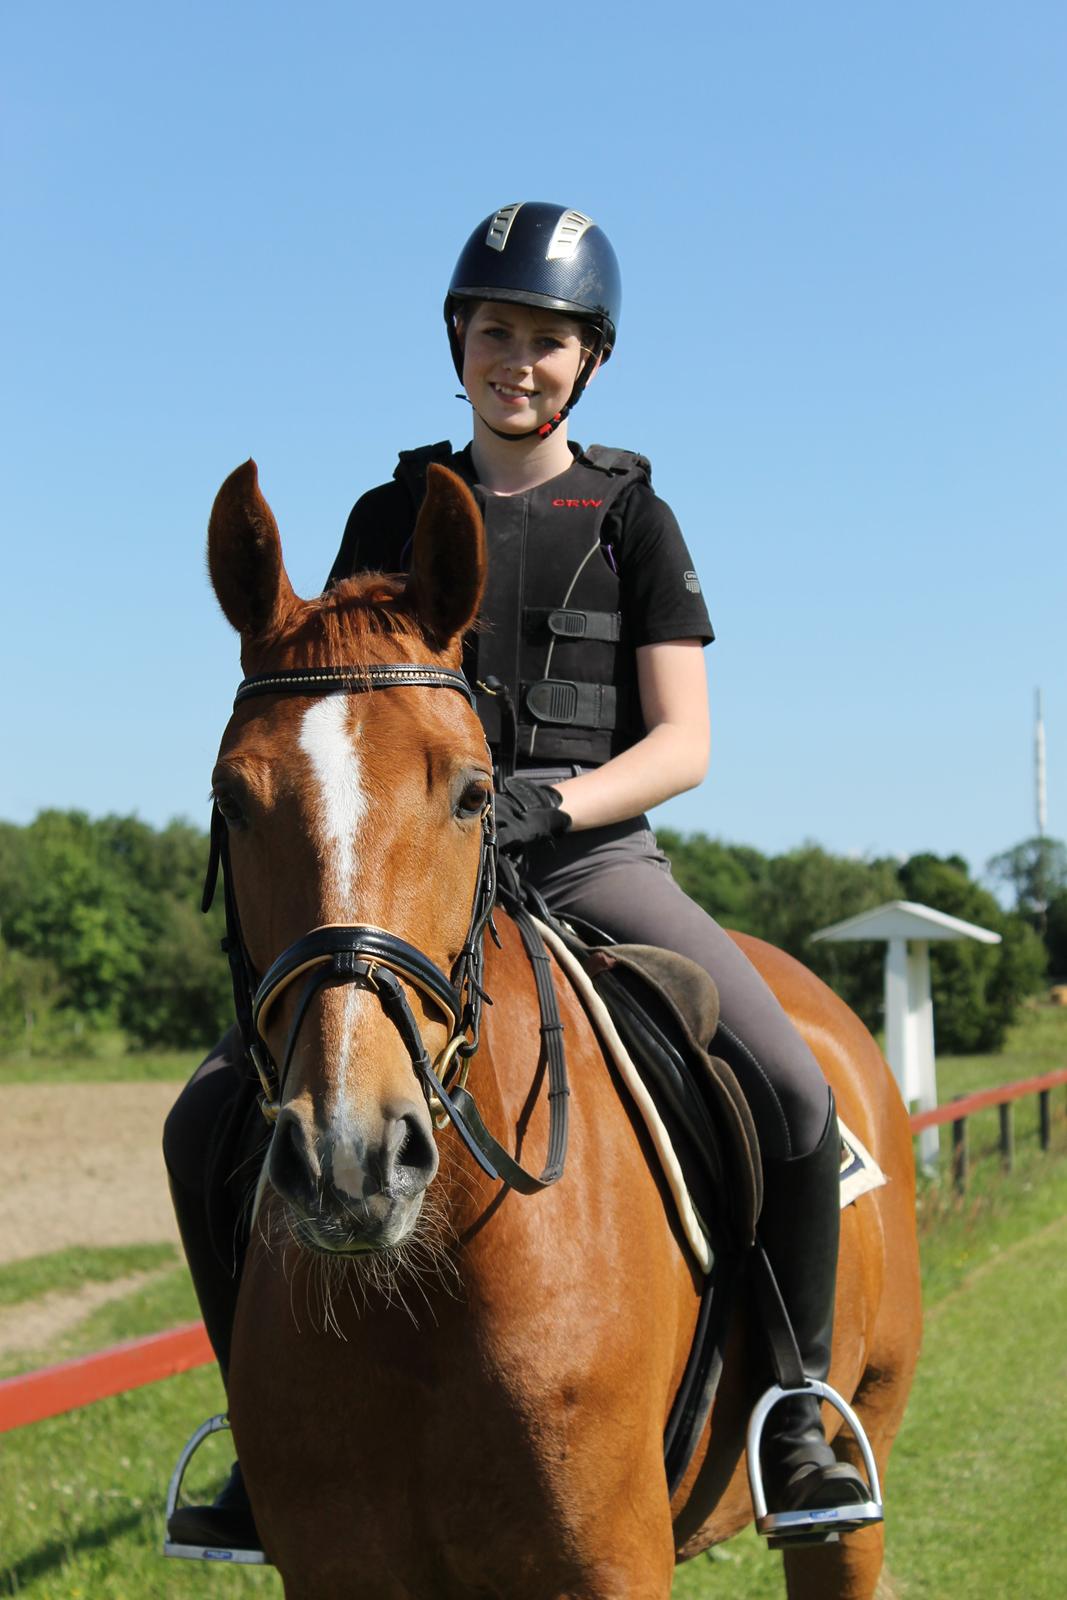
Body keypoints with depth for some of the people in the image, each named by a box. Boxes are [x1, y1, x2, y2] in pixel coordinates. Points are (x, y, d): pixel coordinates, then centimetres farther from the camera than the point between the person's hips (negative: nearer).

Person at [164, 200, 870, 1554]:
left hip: (594, 859, -2)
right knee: (208, 1123, -13)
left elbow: (682, 744, -1)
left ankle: (797, 1404, -3)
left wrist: (549, 803, -20)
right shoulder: (394, 515, 12)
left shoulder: (629, 517, 6)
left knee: (794, 1095, -25)